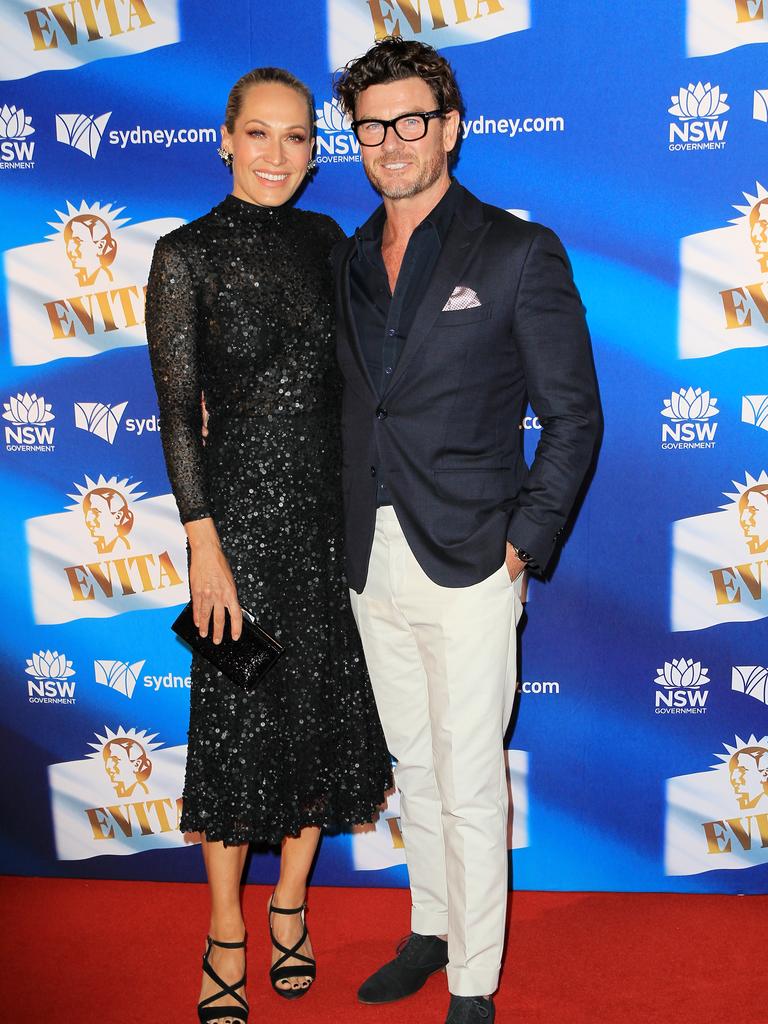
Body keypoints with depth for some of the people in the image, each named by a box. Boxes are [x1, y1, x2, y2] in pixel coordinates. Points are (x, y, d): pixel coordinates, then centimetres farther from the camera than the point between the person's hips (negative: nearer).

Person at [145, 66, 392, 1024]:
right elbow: (177, 409, -8)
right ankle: (226, 937, 24)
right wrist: (203, 541, -13)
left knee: (327, 709, 11)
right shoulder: (186, 254, -6)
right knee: (238, 720, 4)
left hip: (333, 506, 5)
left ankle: (290, 908, 32)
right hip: (243, 506, -5)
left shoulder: (323, 240, 7)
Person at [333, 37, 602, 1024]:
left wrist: (526, 541, -9)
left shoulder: (519, 253, -5)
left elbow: (573, 415, -4)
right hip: (371, 567, 5)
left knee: (469, 785, 3)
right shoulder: (345, 263, 10)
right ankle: (430, 929, 38)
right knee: (415, 766, 19)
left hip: (467, 565, -5)